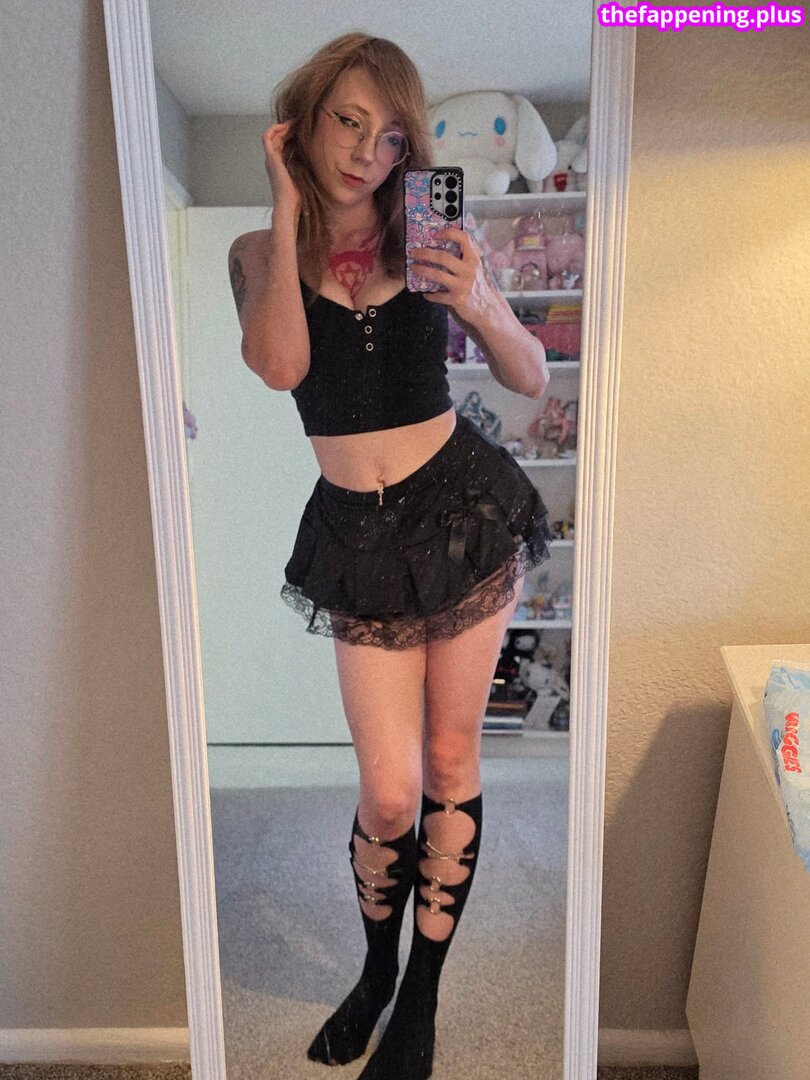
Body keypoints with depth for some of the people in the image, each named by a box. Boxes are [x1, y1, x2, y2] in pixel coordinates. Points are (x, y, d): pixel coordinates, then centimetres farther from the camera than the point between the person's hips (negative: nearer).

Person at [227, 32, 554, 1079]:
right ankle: (375, 971, 35)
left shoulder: (430, 243, 3)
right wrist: (289, 208, -10)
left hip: (467, 504, 1)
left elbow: (532, 380, 1)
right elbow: (280, 365, -18)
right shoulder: (259, 252, 4)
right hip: (359, 531, 0)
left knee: (450, 759, 8)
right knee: (390, 791, 0)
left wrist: (480, 305, -18)